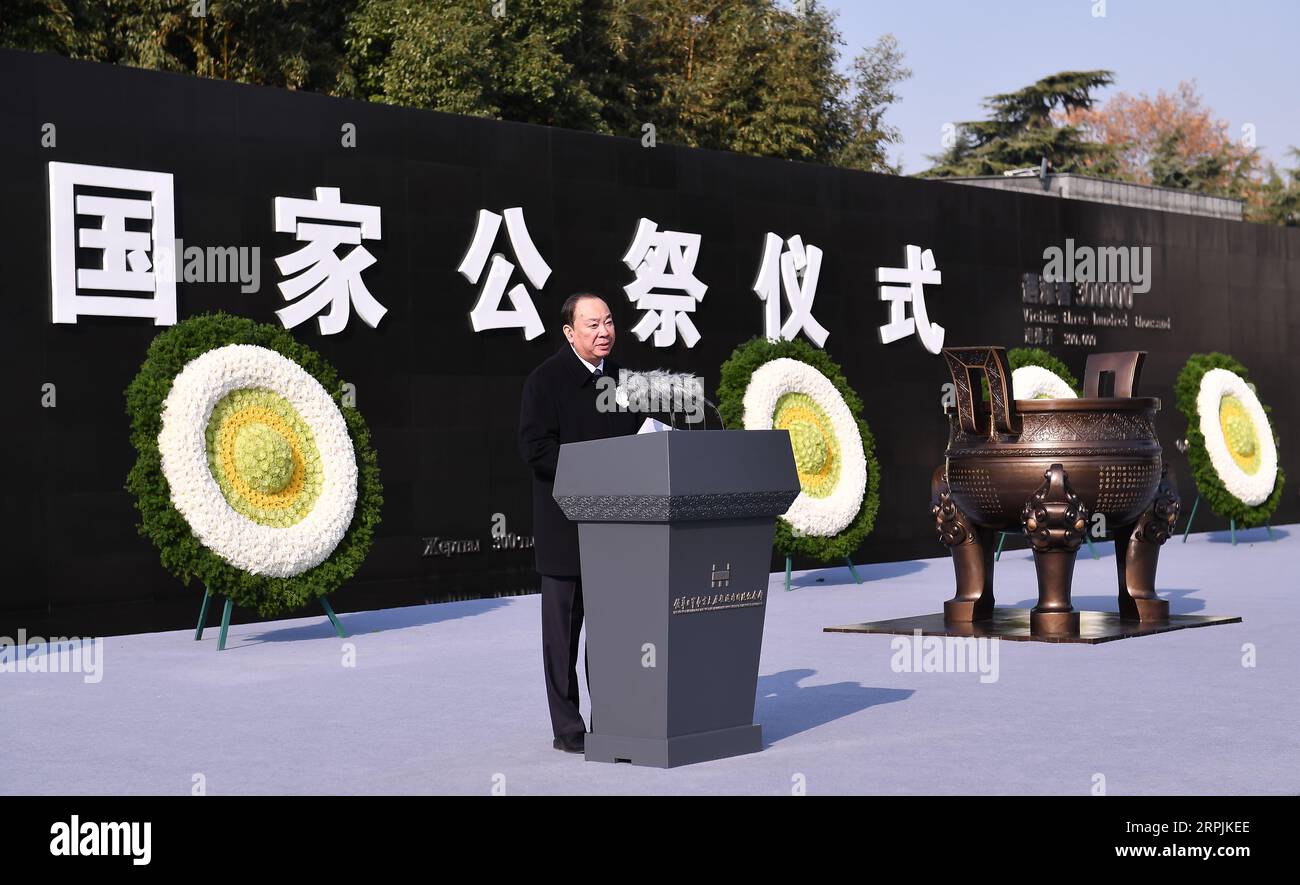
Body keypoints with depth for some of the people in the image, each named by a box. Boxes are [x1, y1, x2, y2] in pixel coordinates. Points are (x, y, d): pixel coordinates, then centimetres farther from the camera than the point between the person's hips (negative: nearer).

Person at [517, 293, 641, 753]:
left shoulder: (620, 377, 13)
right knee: (564, 625, 0)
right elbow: (535, 448, -15)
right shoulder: (546, 380, -7)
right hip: (565, 526, -6)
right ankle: (567, 728, 6)